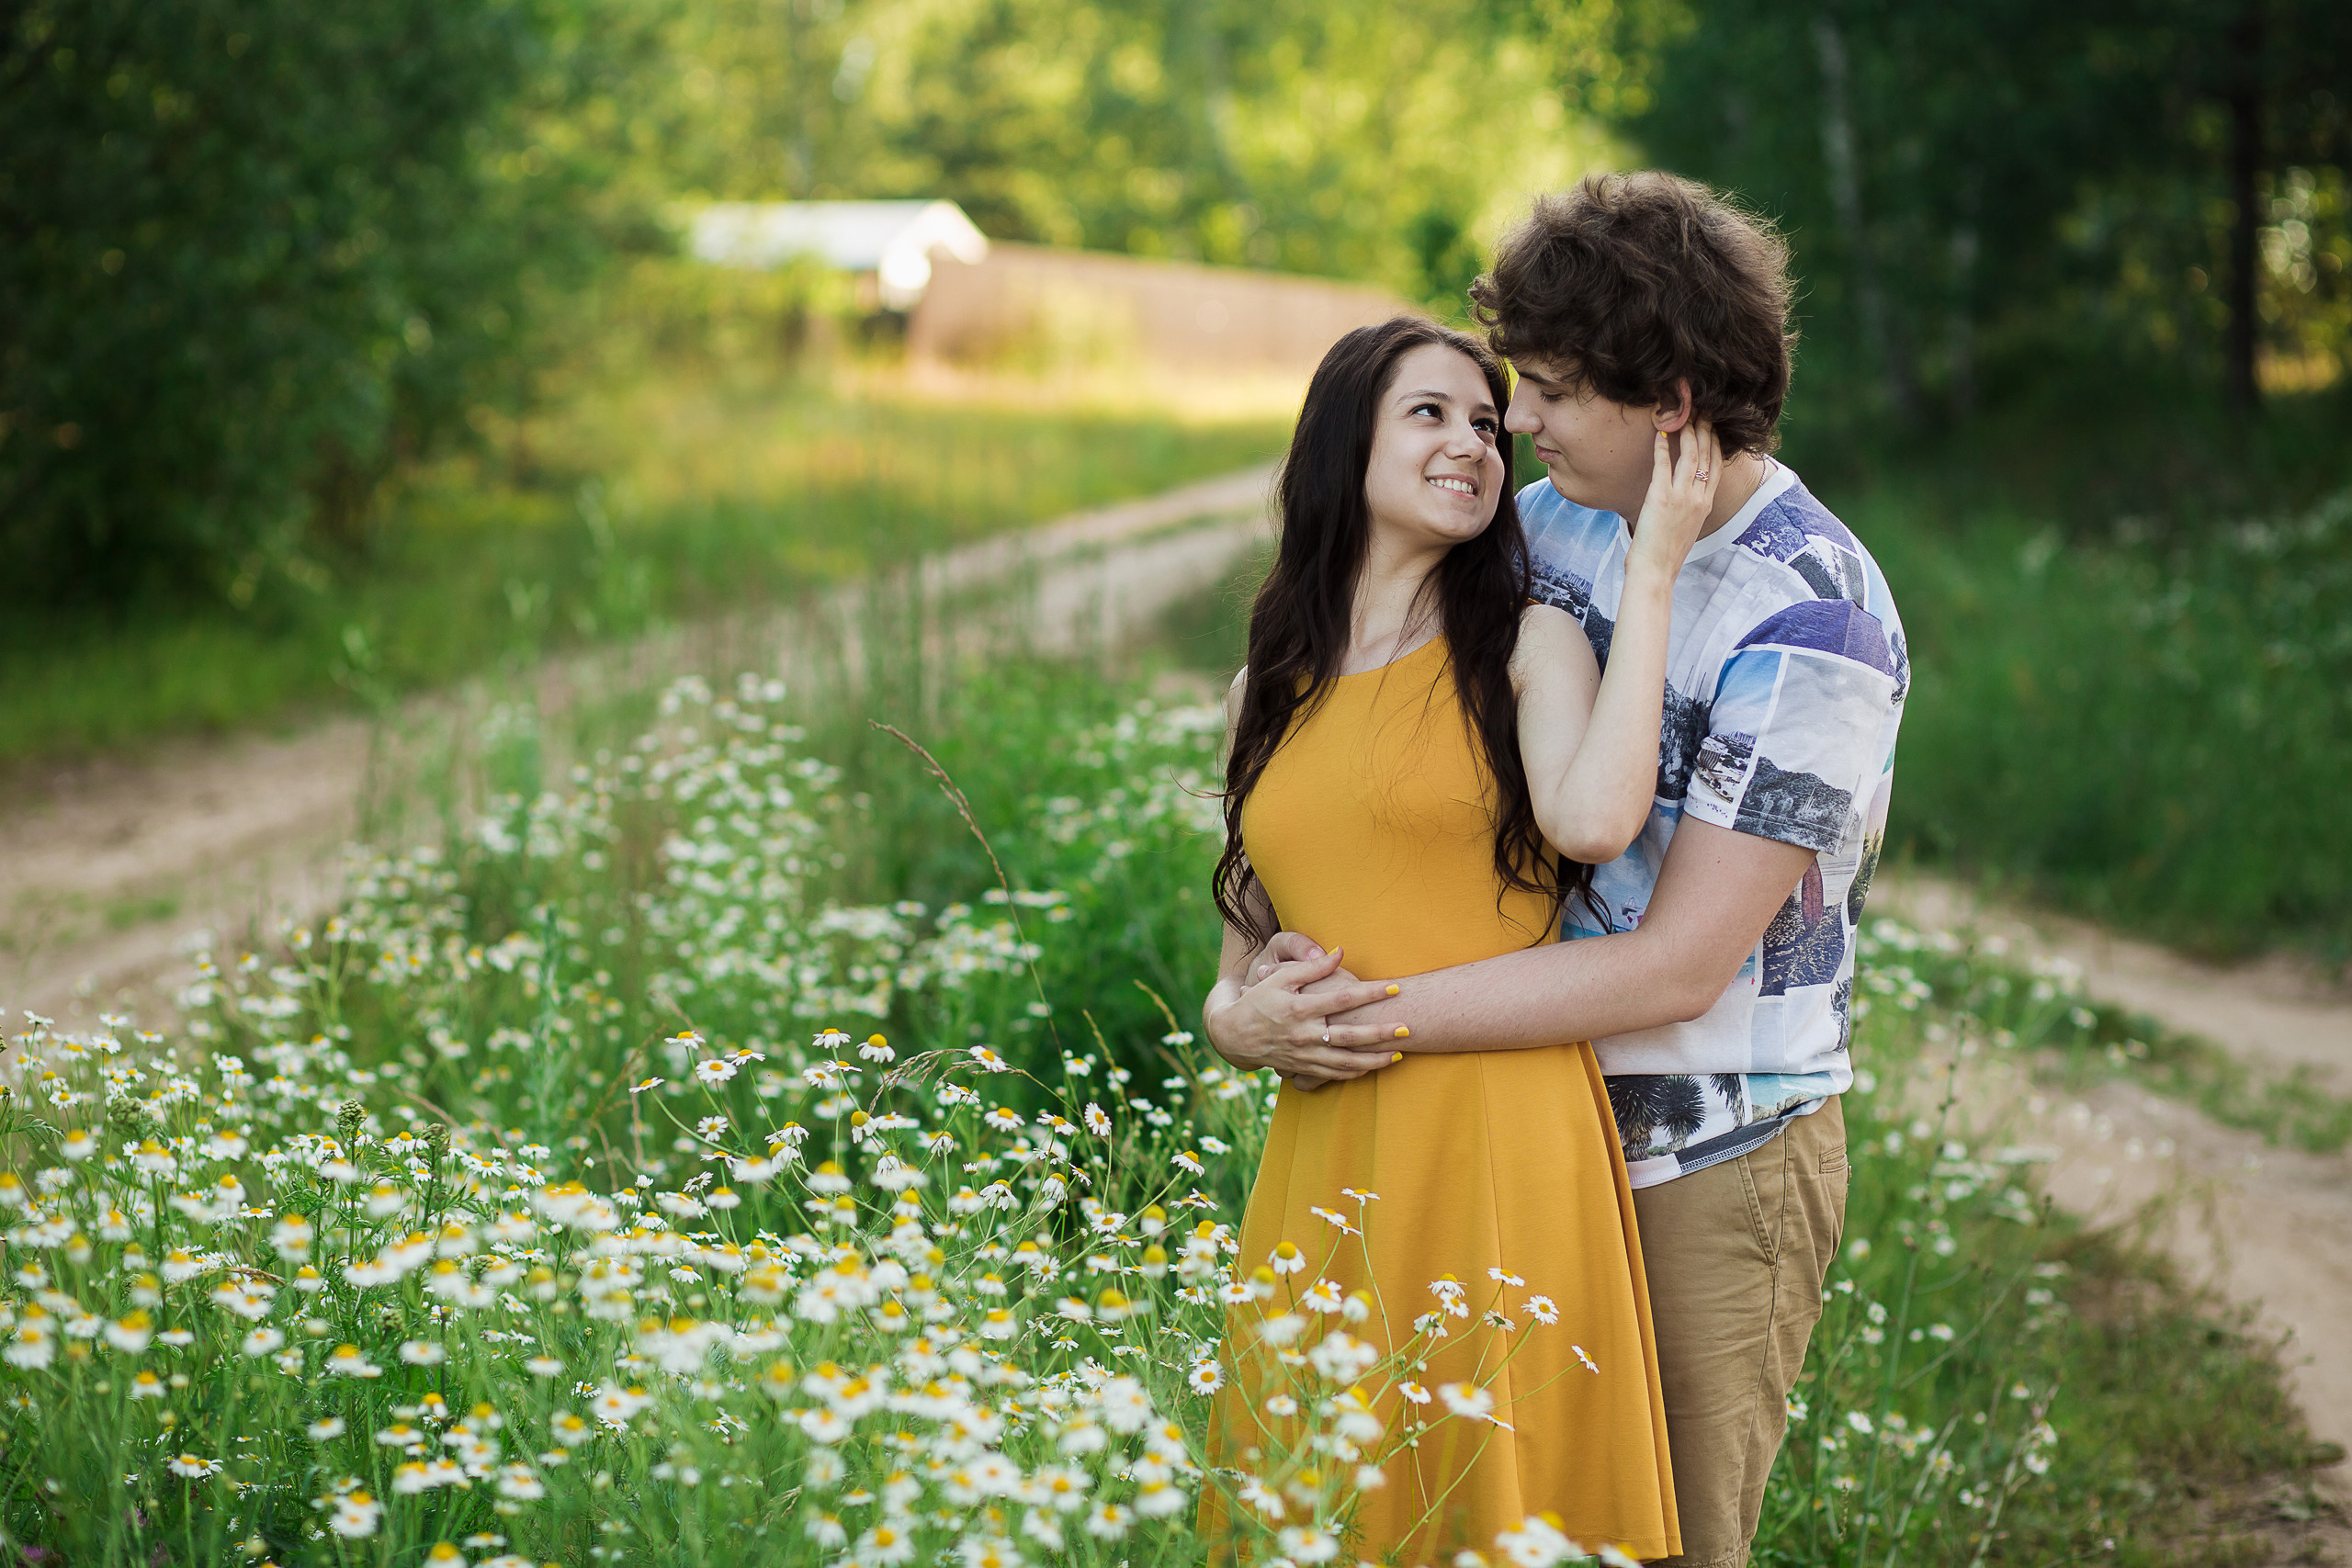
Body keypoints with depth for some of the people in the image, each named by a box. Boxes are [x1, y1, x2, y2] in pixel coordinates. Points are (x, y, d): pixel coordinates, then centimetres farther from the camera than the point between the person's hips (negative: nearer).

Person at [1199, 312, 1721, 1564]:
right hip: (1323, 1165, 4)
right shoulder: (1267, 696, 16)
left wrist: (1650, 571, -12)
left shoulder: (1528, 647, 4)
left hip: (1501, 1144, -4)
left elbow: (1592, 821, -19)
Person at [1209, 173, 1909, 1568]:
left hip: (1709, 1164, -6)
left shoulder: (1812, 624, -19)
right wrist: (1305, 953, -7)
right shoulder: (1553, 525, 3)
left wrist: (1368, 1013, -23)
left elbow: (1674, 968, -22)